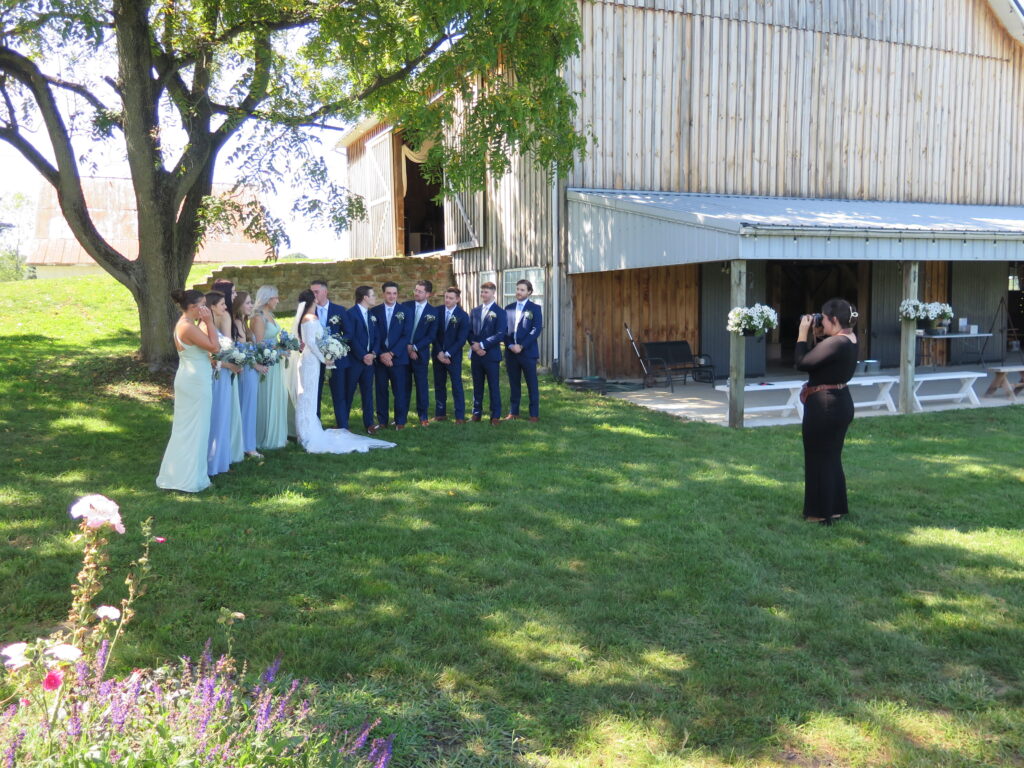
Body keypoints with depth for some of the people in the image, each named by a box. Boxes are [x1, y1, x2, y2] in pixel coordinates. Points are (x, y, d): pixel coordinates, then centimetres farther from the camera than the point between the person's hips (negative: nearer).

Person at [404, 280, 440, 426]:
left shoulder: (433, 312, -1)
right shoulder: (405, 306, 4)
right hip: (403, 351, 1)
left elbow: (431, 336, -4)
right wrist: (407, 346, -7)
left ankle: (423, 416, 14)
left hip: (420, 353, -1)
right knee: (404, 385, 6)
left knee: (422, 385, 3)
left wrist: (415, 347, -12)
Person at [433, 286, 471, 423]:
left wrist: (448, 354, -13)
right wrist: (439, 352, -9)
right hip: (438, 355, 3)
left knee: (457, 386, -1)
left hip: (453, 356, -3)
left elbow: (461, 340, -8)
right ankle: (440, 414, 17)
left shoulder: (463, 316, -6)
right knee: (439, 385, 8)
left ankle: (460, 416, 3)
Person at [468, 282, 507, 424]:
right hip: (475, 354, 5)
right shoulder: (475, 311, 13)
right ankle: (476, 413, 18)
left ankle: (495, 416, 5)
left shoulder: (499, 312, -3)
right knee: (477, 385, 11)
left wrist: (482, 345, -15)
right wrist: (474, 345, -8)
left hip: (491, 354, -4)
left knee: (494, 386, 0)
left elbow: (500, 335, -11)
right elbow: (469, 331, 10)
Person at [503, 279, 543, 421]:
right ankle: (513, 412, 16)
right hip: (511, 351, 4)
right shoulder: (509, 308, 12)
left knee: (532, 384, 0)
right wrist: (510, 345, -7)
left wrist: (522, 346, -14)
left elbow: (536, 330, -9)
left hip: (528, 351, -4)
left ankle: (534, 414, 4)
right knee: (514, 383, 9)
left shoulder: (535, 308, 0)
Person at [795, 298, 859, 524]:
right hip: (841, 403, 10)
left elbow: (802, 363, -22)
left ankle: (821, 513, 10)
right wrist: (811, 335, 6)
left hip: (824, 407, -10)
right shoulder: (849, 340, 8)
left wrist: (803, 333, -13)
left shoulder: (835, 343, -23)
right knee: (832, 458, 18)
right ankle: (836, 508, 27)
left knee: (819, 459, 2)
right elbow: (817, 359, 14)